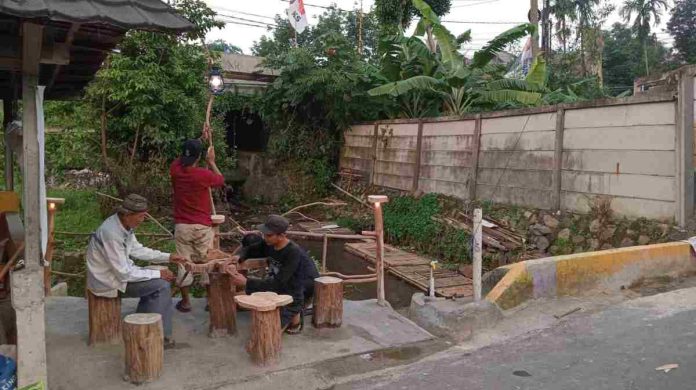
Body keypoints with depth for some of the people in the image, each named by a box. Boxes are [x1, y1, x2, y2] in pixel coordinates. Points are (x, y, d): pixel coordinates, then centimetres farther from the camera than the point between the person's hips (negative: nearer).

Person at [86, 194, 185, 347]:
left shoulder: (125, 224, -3)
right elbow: (124, 274, -26)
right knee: (162, 285, -13)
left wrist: (167, 257, 5)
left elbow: (137, 250, 12)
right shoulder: (112, 233, -31)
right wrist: (158, 274, -20)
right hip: (108, 282, -9)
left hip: (119, 270, 9)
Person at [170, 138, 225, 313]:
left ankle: (185, 302, 16)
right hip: (202, 227, -3)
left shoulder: (175, 169, -4)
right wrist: (211, 162, 15)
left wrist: (198, 141, 27)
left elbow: (183, 157, 19)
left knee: (184, 263, 10)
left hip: (182, 226, 3)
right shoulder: (204, 175, -15)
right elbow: (221, 180, 6)